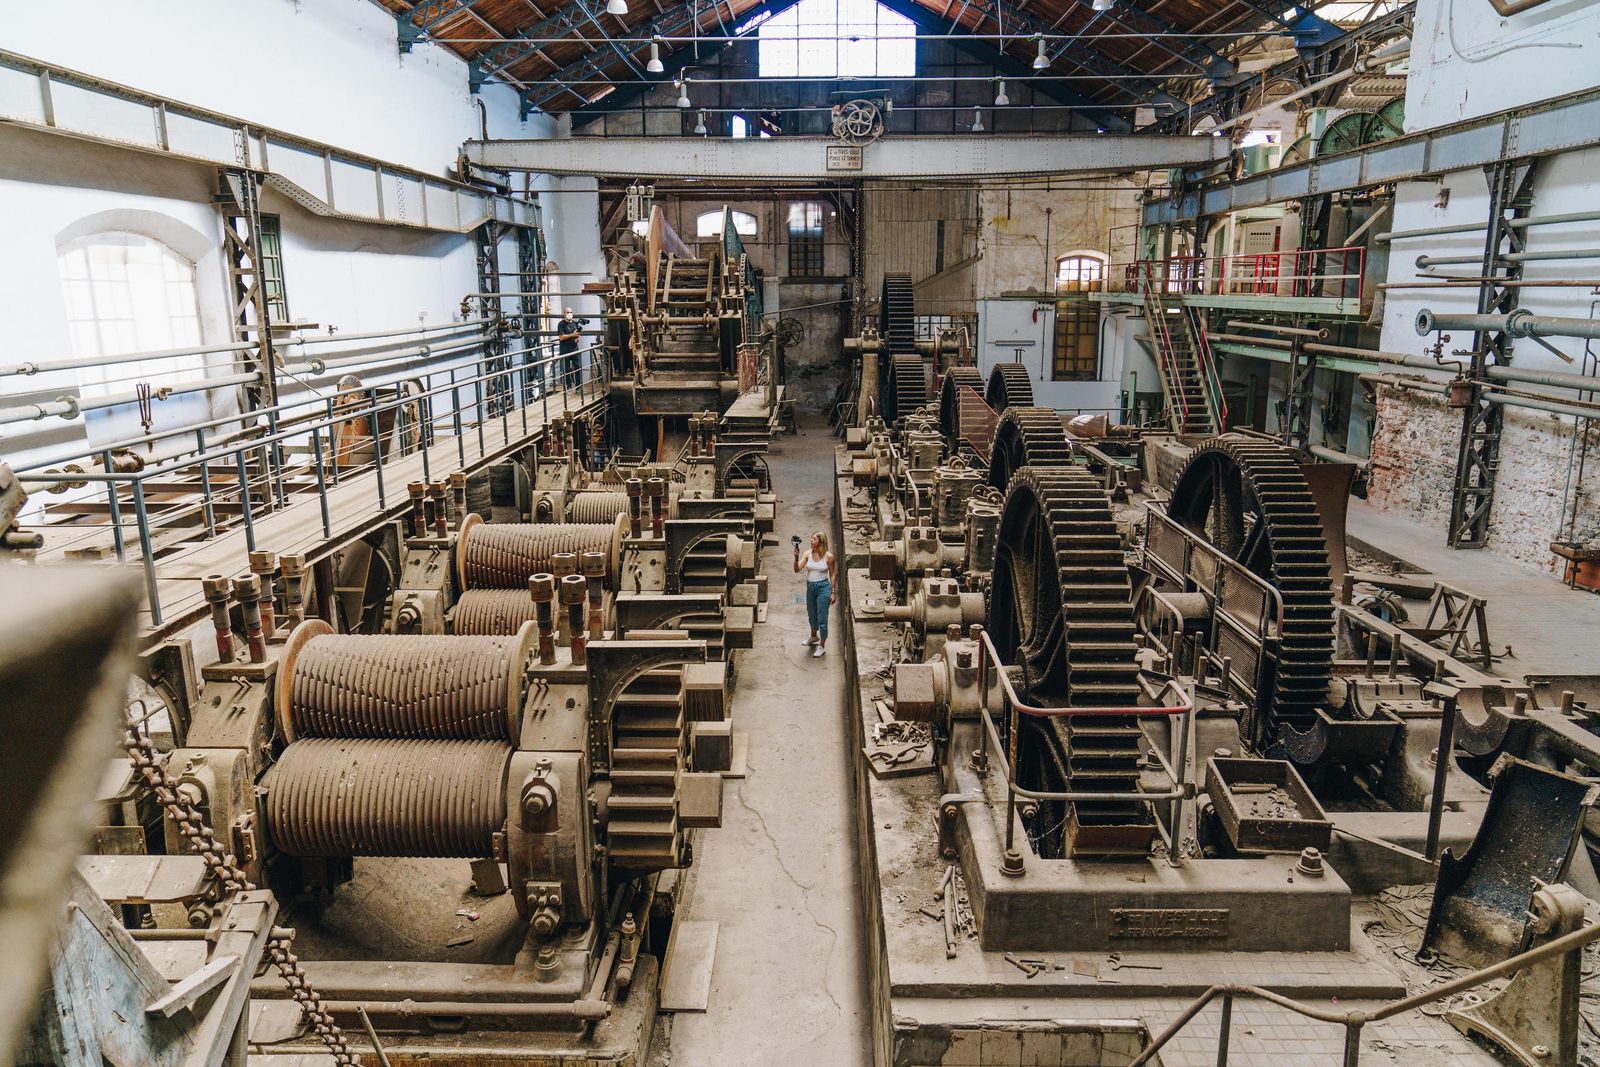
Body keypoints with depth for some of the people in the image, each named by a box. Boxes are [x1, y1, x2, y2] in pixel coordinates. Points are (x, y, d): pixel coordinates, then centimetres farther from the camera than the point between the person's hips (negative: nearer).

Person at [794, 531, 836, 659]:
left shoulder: (828, 556, -11)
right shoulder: (808, 554, -3)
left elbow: (832, 574, -2)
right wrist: (796, 557, -24)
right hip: (810, 587, 5)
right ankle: (814, 636, 47)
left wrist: (833, 592, -3)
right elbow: (797, 570, -8)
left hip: (823, 587, -5)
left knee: (822, 617, 0)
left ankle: (822, 646, 11)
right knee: (811, 615, 22)